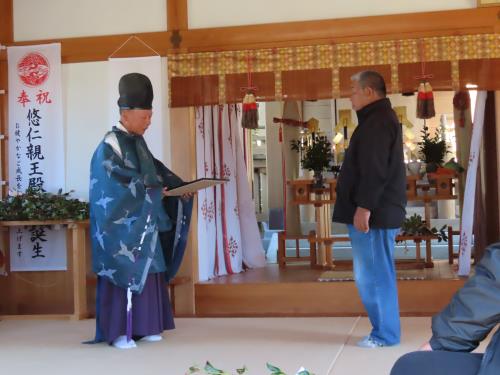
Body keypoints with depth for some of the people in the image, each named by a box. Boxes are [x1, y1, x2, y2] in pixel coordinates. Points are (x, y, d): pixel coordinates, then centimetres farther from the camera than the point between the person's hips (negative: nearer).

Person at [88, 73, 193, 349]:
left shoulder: (138, 143, 12)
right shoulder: (110, 146, -14)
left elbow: (156, 171, 16)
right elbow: (120, 185, -20)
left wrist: (180, 187, 0)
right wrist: (154, 192, -15)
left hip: (143, 224, 8)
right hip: (122, 226, -8)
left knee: (146, 272, 9)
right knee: (124, 272, -6)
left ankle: (143, 326, 17)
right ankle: (118, 332, 0)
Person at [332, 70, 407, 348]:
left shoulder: (378, 120, -14)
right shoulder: (378, 118, 20)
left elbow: (375, 170, -22)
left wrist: (364, 207, -23)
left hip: (373, 213, -11)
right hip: (375, 211, 11)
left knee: (374, 276, -5)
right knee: (373, 275, 13)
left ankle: (385, 334, 1)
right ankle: (383, 330, 20)